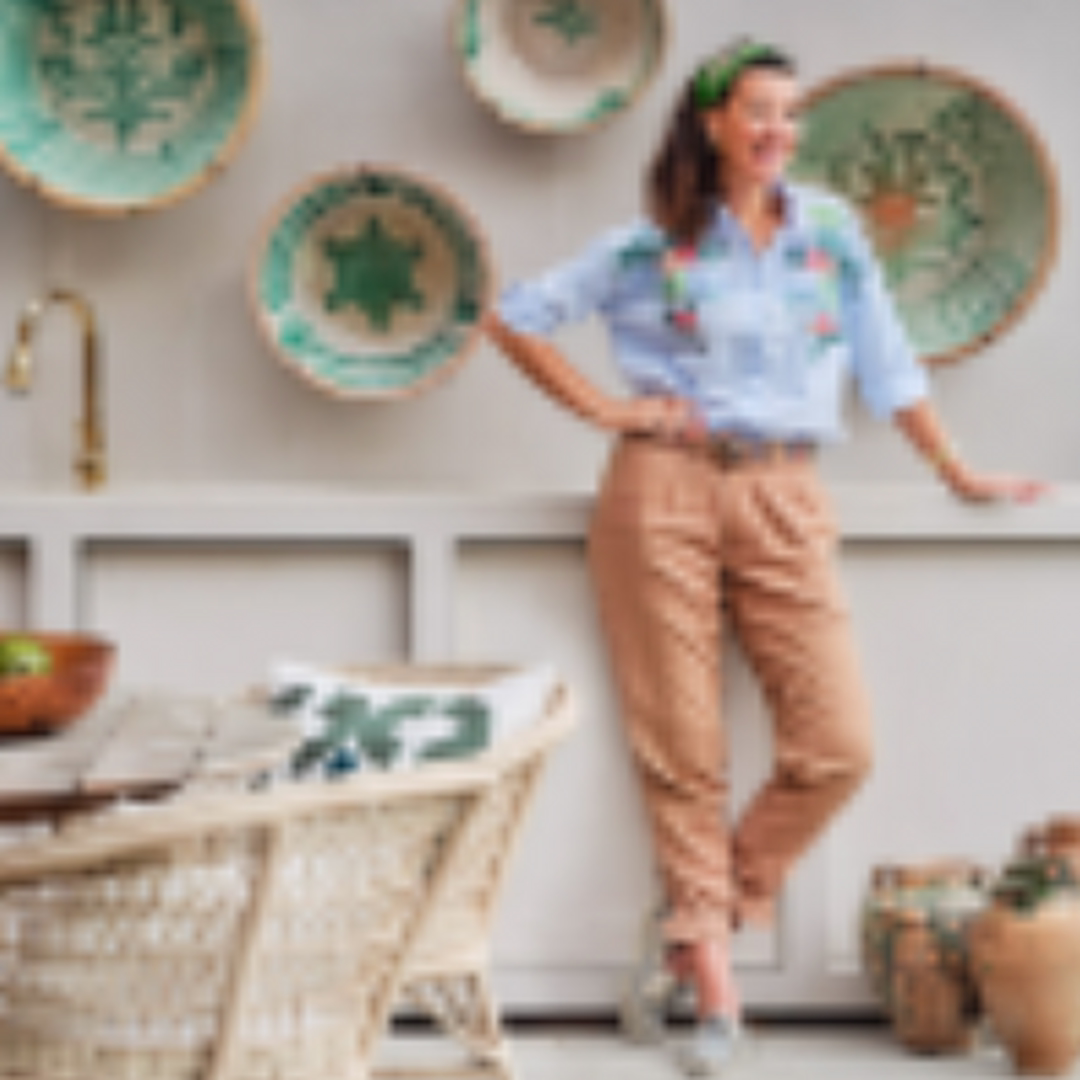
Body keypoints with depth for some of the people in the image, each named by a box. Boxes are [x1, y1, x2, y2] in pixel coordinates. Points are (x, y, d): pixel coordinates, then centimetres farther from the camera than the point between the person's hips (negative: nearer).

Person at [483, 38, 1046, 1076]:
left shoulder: (831, 229, 12)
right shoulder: (652, 243, 5)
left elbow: (886, 364, 17)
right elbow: (514, 318, 9)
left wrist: (959, 472, 16)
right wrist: (605, 408, 1)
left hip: (783, 501, 3)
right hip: (664, 492, -2)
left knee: (836, 746, -10)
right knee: (683, 751, -3)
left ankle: (694, 933, 6)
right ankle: (714, 986, 6)